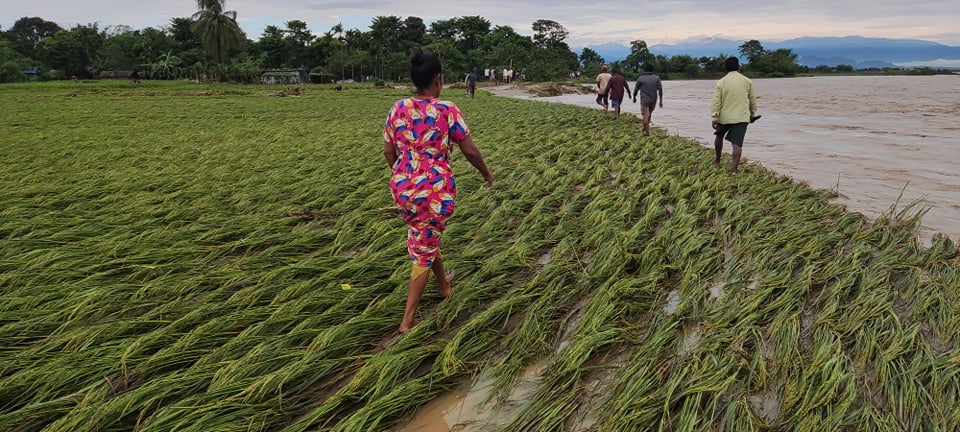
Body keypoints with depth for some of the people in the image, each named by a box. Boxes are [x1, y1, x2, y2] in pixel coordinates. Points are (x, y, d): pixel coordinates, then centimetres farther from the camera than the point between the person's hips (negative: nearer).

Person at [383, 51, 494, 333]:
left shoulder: (398, 109, 0)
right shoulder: (447, 111, -13)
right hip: (435, 189, -5)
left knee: (426, 238, 27)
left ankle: (444, 284, 51)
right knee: (424, 249, 6)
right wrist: (487, 173, 10)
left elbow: (388, 152, 6)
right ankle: (408, 320, 10)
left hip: (402, 188, 5)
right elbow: (470, 150, -8)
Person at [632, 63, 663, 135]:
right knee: (649, 114, 22)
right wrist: (661, 100, -2)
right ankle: (645, 128, 31)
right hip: (653, 100, 3)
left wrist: (634, 97, 23)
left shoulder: (640, 79, -4)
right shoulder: (657, 78, 2)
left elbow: (636, 89, 5)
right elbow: (660, 89, -5)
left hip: (644, 100, -3)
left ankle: (647, 131, -2)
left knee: (645, 116, 1)